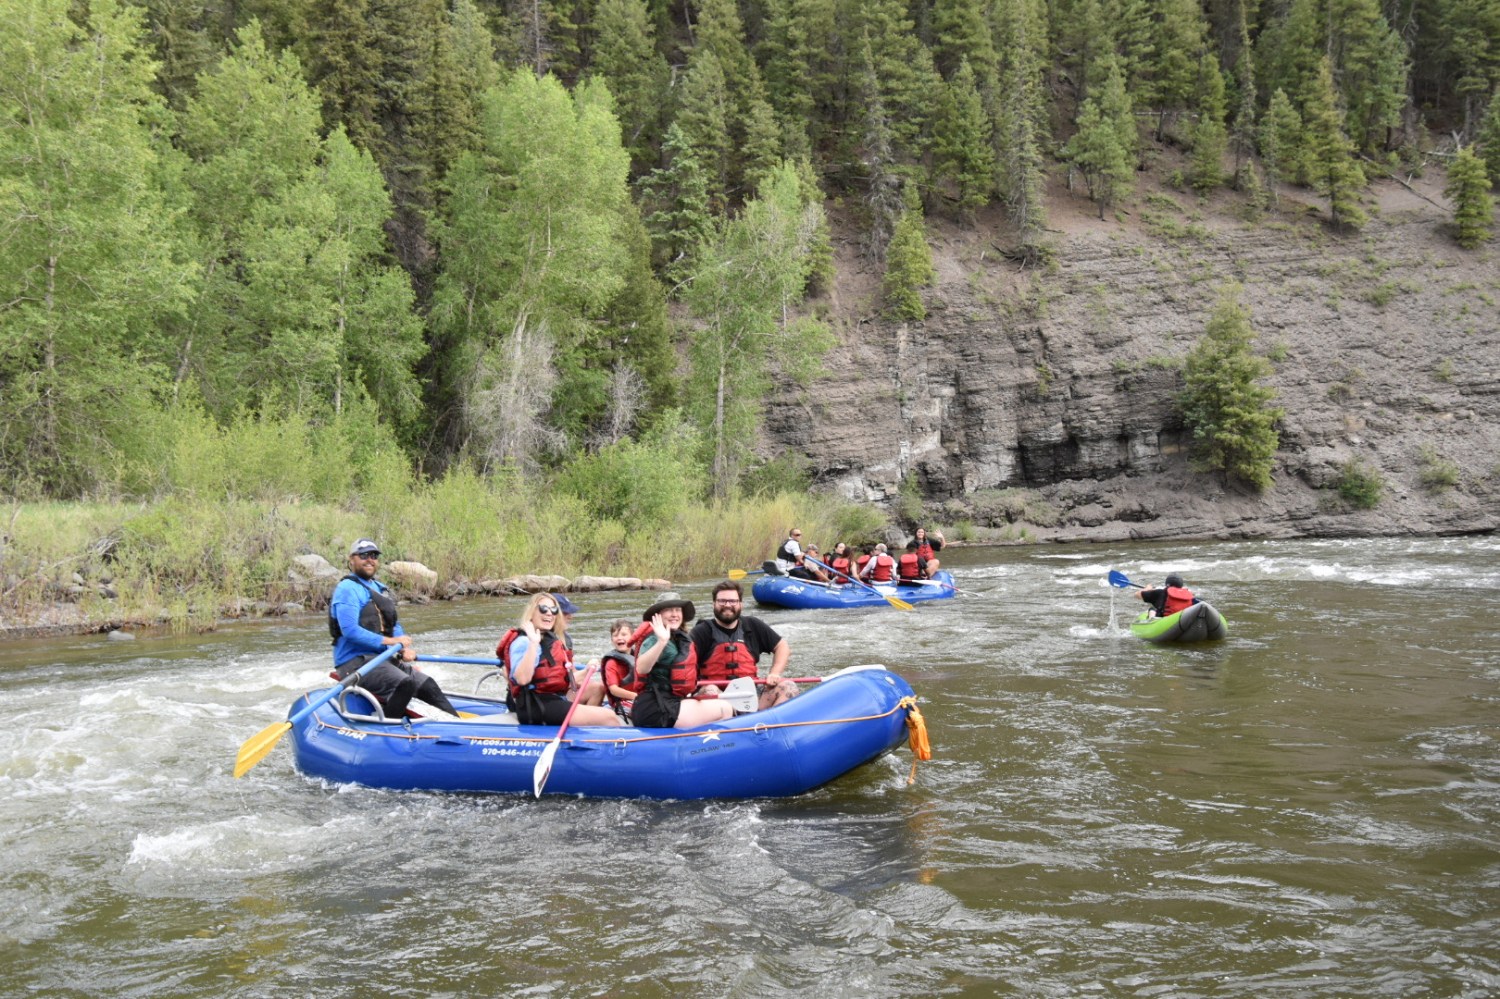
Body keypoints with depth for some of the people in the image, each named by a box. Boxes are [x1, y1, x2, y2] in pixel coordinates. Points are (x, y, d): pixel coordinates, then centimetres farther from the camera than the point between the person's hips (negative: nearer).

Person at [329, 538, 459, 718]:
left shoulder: (380, 589, 21)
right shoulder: (347, 588, -9)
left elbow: (394, 625, 20)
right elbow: (350, 631, -20)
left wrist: (405, 649, -2)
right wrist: (390, 641, -18)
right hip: (354, 662, -9)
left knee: (427, 684, -1)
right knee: (405, 684, -29)